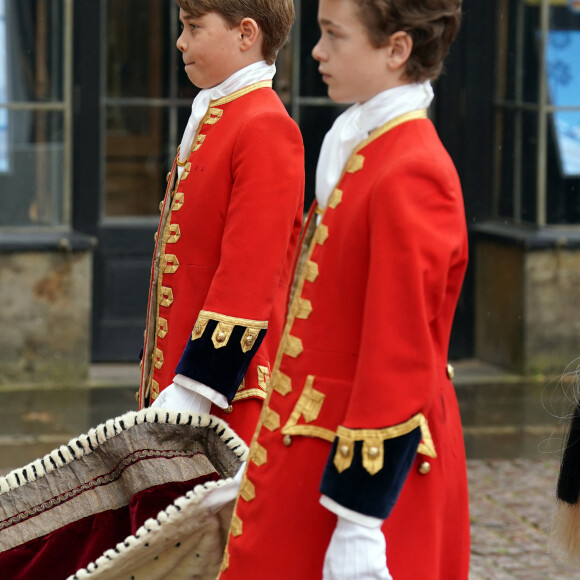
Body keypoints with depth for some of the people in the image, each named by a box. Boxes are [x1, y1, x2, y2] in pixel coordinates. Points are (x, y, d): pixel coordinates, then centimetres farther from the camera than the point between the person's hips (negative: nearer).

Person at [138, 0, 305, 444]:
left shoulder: (266, 129, -14)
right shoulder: (210, 118, 15)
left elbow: (248, 280, -20)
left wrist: (191, 393, -21)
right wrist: (163, 389, 18)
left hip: (225, 392, -9)